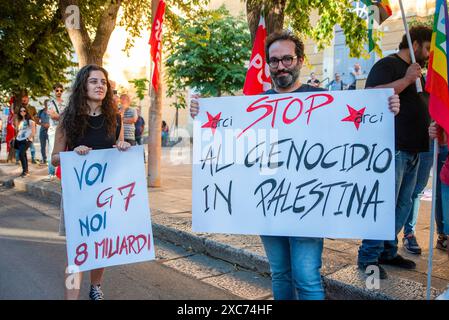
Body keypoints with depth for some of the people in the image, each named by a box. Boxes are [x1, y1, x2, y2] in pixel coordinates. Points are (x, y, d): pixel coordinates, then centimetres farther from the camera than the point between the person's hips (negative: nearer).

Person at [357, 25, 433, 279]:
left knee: (404, 204, 12)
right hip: (392, 147, -9)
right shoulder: (388, 65, -5)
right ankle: (368, 257, 4)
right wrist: (407, 80, -19)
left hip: (413, 150, 10)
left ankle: (388, 251, 23)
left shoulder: (417, 71, 22)